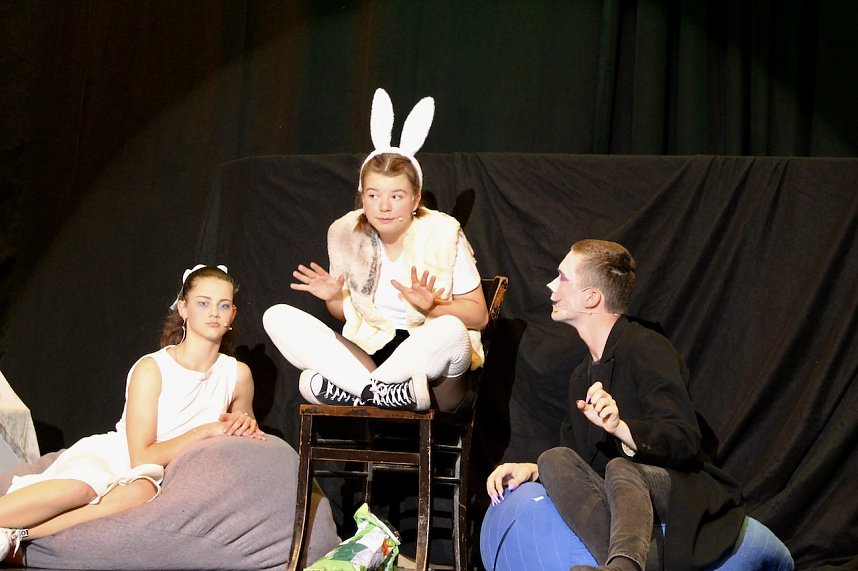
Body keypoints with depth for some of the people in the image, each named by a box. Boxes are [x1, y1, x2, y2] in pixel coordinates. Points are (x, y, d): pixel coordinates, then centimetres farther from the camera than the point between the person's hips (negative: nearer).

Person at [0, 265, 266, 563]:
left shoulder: (237, 374, 1)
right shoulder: (151, 368, -11)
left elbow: (246, 437, 21)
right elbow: (142, 456, -15)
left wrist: (244, 425, -4)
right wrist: (206, 430, -20)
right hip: (108, 454, -3)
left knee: (141, 493, -38)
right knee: (80, 488, -42)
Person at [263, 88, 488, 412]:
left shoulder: (443, 234, -8)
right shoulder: (346, 233, 2)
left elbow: (479, 315, -5)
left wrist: (432, 307, -23)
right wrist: (335, 299, -9)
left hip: (426, 360, -4)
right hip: (367, 356, 4)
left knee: (450, 331, -38)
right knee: (277, 317, -15)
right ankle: (385, 392, -29)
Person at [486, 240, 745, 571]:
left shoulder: (649, 349, -6)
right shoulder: (582, 376, 21)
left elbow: (685, 443, -16)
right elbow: (574, 457, 17)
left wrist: (618, 426, -34)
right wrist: (531, 468, -5)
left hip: (679, 493, -6)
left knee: (620, 468, -36)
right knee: (555, 460, -21)